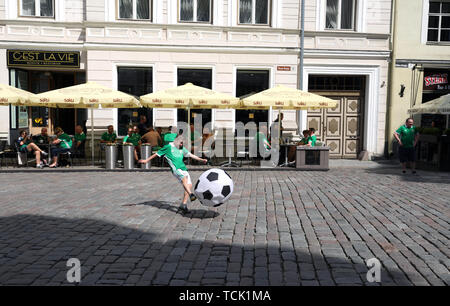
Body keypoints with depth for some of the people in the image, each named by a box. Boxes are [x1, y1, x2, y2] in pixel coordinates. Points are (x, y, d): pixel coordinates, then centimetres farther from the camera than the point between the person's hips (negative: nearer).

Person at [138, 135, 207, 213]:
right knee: (184, 178, -34)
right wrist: (147, 160, 15)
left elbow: (191, 155, 23)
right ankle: (191, 195, -50)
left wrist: (201, 160, 16)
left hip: (183, 168, 6)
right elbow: (157, 154, 12)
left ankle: (183, 204, 0)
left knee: (189, 185, -6)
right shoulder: (168, 147, 7)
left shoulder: (182, 149, 22)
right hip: (176, 169, -6)